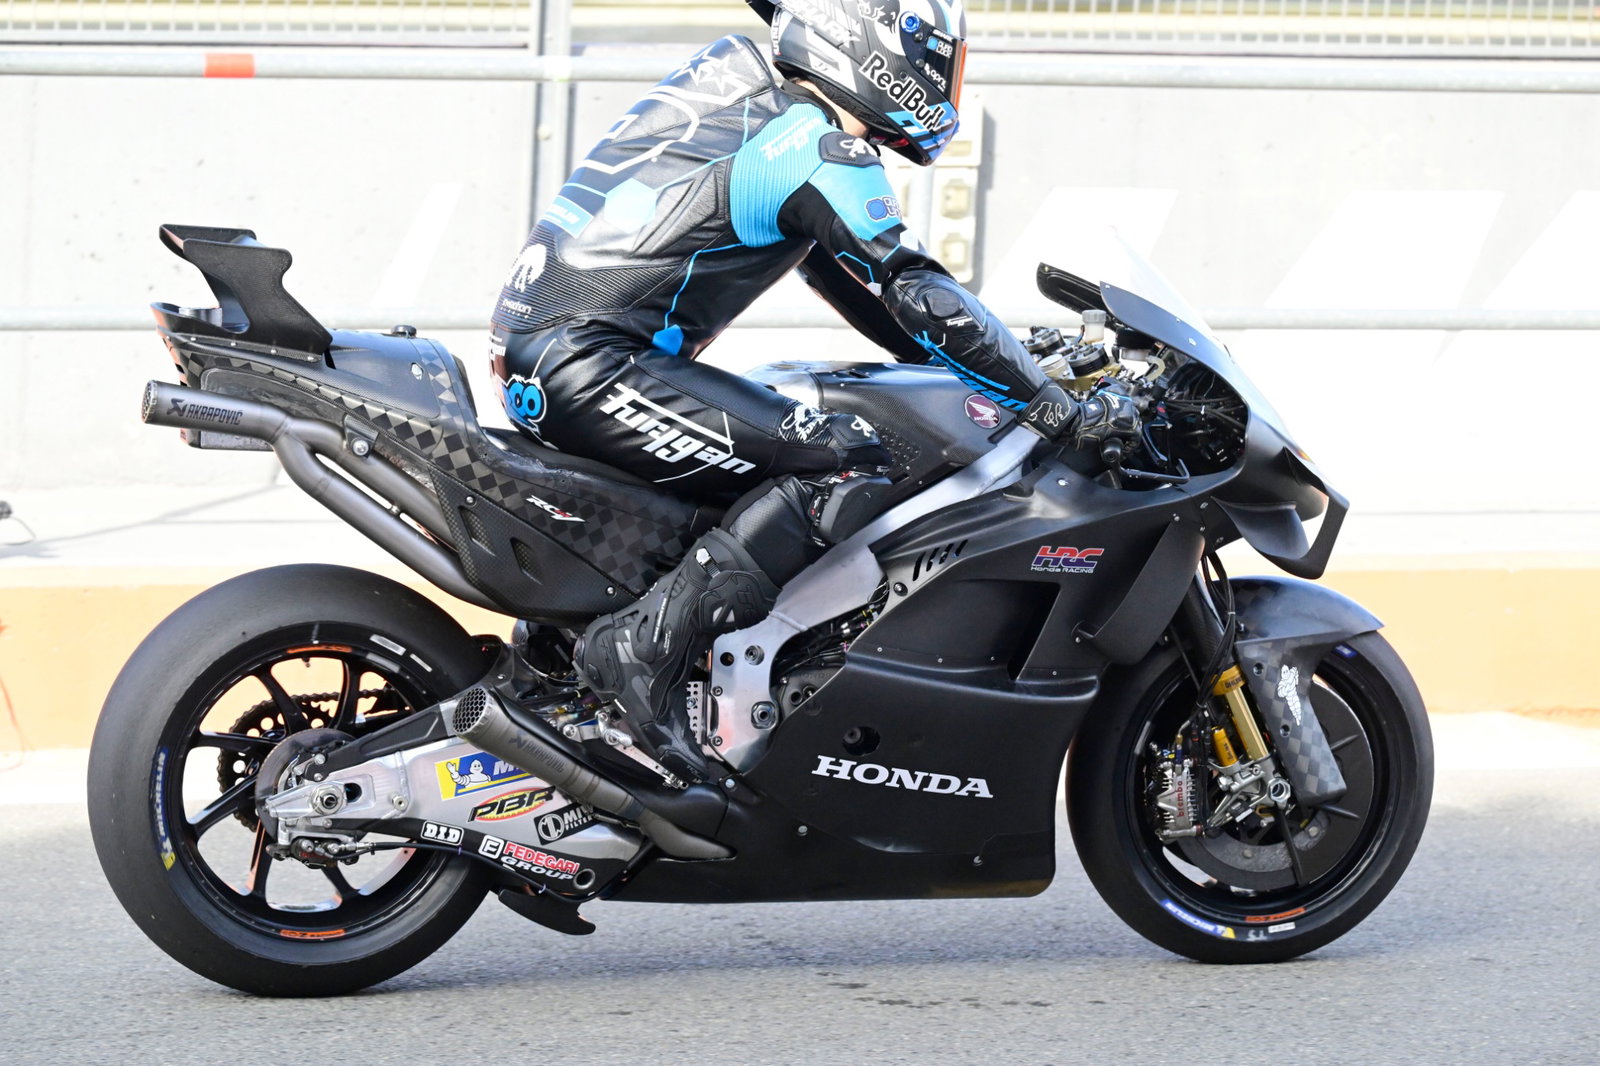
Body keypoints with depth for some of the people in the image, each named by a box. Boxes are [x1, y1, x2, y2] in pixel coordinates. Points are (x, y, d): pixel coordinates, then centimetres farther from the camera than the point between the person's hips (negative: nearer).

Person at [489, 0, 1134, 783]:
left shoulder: (757, 114, 22)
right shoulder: (821, 150, -9)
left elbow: (859, 283, 29)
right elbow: (916, 296, -15)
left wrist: (1007, 365, 26)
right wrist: (1056, 408, -12)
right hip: (588, 366, -10)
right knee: (842, 466, -18)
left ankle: (564, 629, 18)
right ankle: (644, 650, -22)